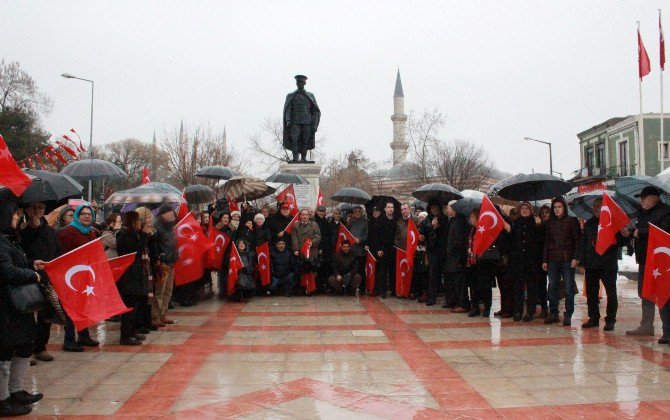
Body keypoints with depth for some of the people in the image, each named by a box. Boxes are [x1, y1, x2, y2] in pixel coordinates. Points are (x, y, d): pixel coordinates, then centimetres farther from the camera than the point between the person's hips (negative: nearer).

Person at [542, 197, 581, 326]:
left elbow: (578, 240, -2)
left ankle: (568, 315, 5)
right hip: (552, 260, 4)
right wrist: (544, 260, 9)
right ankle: (553, 314, 12)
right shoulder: (550, 223, 14)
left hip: (567, 259, -4)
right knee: (552, 287, 5)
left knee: (568, 288, -1)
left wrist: (575, 257, -12)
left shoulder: (572, 221, 2)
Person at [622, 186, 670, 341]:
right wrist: (630, 233, 5)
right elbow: (639, 232, 26)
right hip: (644, 261, 10)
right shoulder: (644, 213, 16)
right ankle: (646, 326, 27)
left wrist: (640, 232, -21)